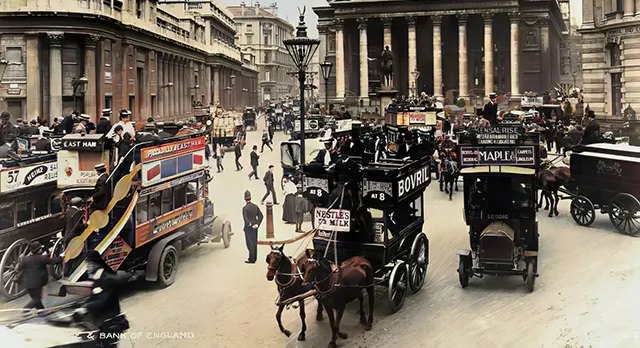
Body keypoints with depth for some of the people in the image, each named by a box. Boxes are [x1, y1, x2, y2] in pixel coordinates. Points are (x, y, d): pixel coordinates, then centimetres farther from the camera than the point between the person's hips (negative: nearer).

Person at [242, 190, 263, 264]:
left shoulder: (245, 208, -15)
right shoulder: (255, 206, 2)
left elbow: (245, 218, -25)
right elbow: (261, 216, -1)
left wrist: (250, 224, -15)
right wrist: (257, 224, -4)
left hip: (248, 228, -6)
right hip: (255, 228, 6)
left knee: (250, 244, 0)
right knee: (254, 242, 15)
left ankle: (252, 259, 2)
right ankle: (254, 257, 25)